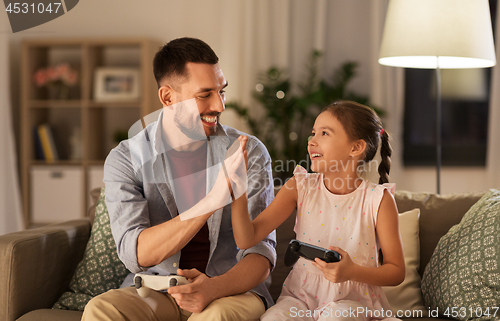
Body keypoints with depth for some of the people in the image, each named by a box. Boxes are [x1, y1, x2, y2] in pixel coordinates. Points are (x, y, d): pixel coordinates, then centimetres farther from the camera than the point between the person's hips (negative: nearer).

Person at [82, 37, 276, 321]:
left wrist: (214, 288, -28)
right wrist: (212, 202, -27)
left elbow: (261, 250, -6)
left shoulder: (250, 152, 0)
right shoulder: (125, 159, -2)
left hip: (232, 289, -1)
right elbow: (135, 255, -16)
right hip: (155, 291, 2)